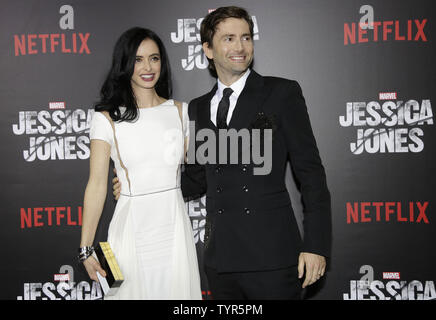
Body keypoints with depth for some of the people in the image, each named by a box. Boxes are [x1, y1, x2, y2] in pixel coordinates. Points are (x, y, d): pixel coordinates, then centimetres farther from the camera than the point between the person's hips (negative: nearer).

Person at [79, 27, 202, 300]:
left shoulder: (180, 111, 5)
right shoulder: (108, 118, -4)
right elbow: (96, 185, -5)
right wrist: (86, 249, -7)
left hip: (174, 226, 3)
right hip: (132, 228, -2)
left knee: (178, 290, 11)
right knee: (135, 291, 8)